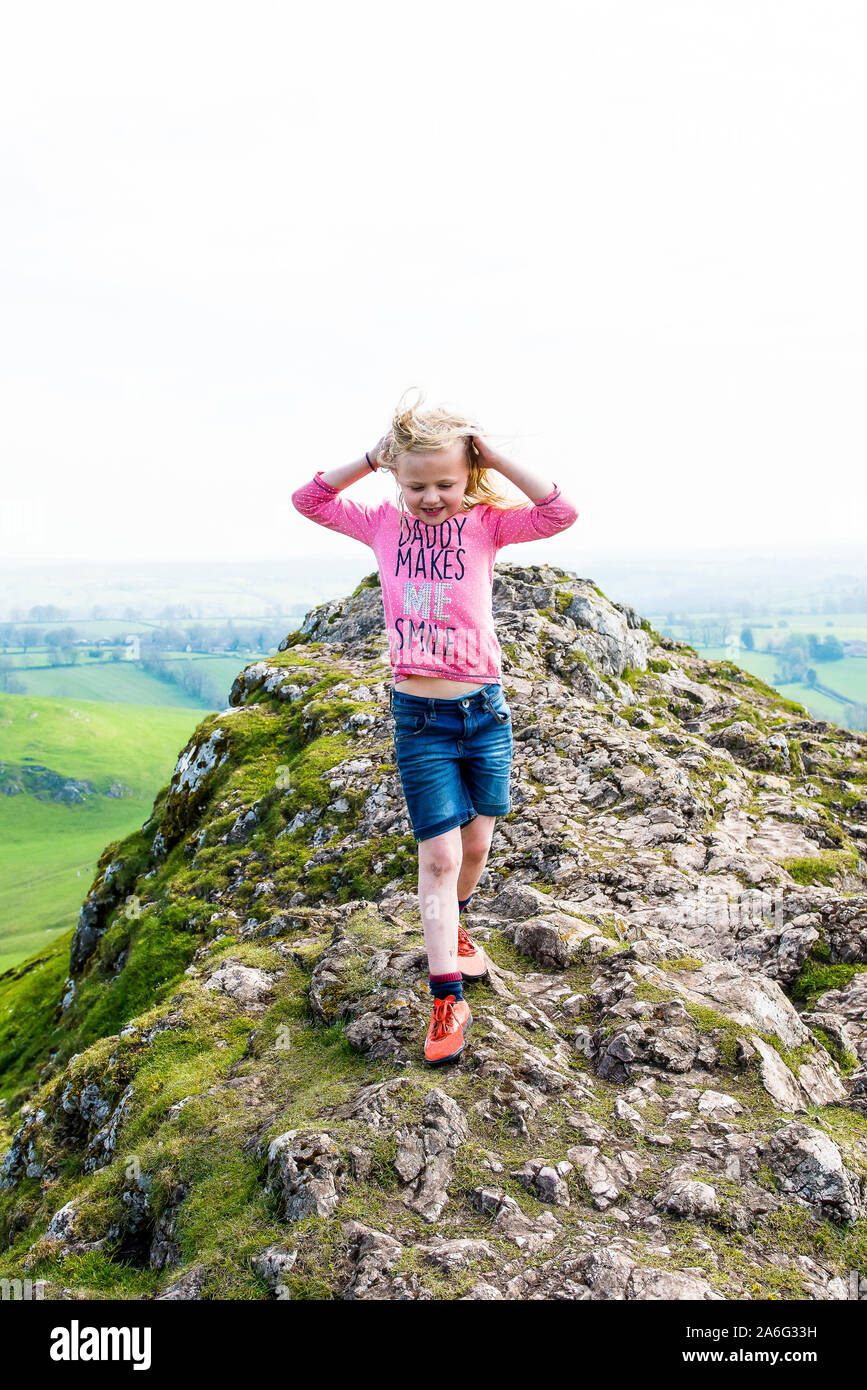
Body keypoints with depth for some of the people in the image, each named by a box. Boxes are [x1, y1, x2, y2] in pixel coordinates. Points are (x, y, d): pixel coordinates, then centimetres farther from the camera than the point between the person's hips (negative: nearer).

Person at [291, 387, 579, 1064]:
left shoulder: (485, 522, -3)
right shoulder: (383, 524, 3)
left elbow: (561, 512, -16)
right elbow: (309, 499, 9)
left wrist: (494, 456, -15)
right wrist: (370, 459, -2)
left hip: (484, 709, 0)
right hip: (418, 717, 0)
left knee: (476, 844, 14)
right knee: (438, 857, -2)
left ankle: (454, 925, 44)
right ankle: (448, 1001, 3)